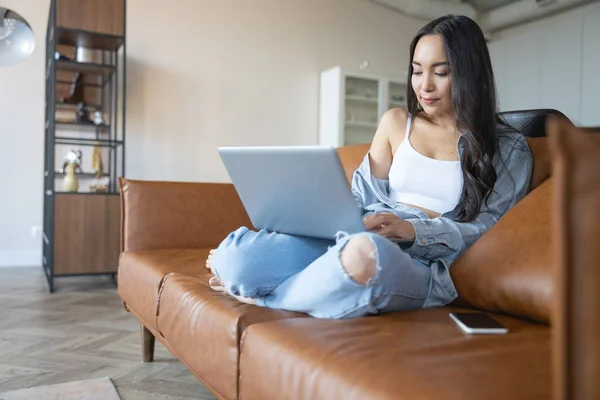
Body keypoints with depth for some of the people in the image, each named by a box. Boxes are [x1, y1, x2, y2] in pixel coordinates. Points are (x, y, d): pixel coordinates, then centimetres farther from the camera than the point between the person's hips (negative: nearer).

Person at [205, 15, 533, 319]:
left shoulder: (509, 149, 9)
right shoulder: (396, 122, 17)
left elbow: (492, 231, -1)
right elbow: (363, 199, 14)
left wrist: (412, 229, -17)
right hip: (354, 240, 1)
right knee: (234, 254, -28)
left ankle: (265, 298, -12)